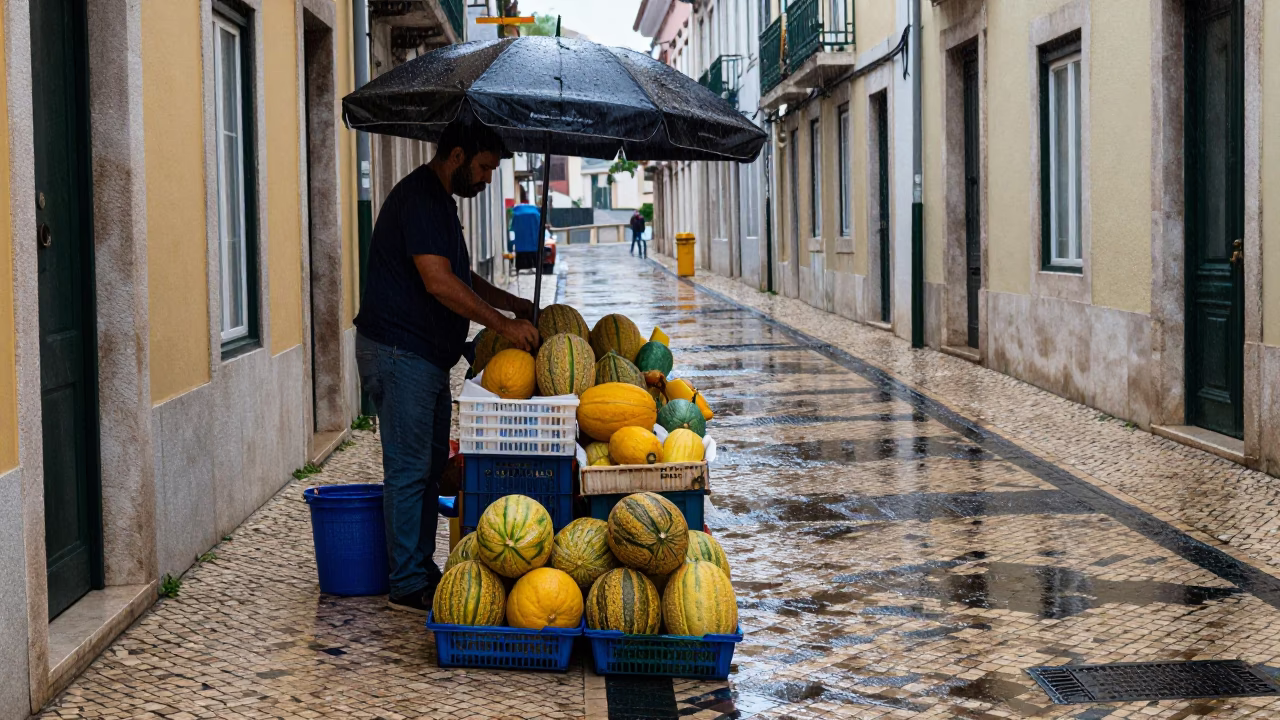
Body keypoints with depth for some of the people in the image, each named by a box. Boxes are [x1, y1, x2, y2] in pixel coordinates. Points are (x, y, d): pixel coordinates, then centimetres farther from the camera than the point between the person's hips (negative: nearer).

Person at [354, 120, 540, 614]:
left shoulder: (439, 200, 17)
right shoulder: (419, 199, -16)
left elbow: (459, 276, 26)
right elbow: (438, 282, -24)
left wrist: (513, 304, 16)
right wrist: (503, 325, -21)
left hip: (426, 356, 11)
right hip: (399, 352, -11)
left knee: (430, 466, 14)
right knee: (409, 470, -6)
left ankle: (422, 569, 22)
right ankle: (408, 586, -1)